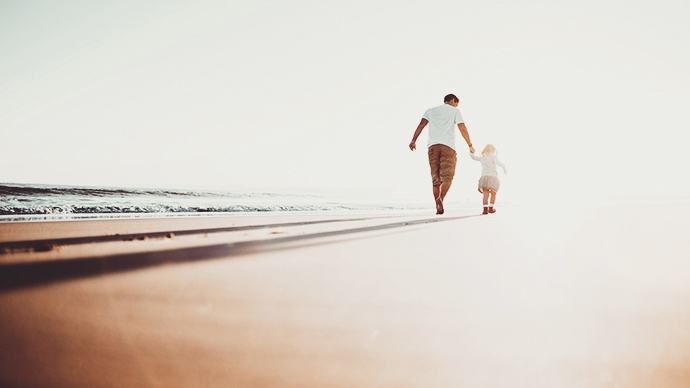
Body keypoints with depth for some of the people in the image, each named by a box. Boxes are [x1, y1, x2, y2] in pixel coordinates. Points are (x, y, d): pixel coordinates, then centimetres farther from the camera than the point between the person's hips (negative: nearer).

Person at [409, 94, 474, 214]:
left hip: (433, 146, 3)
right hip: (448, 146, -3)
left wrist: (414, 140, -2)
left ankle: (438, 208, 2)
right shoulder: (454, 111, 14)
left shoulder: (431, 111, 23)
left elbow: (421, 124, 6)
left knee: (435, 178, 6)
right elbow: (462, 129, 5)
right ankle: (441, 198, -32)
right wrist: (470, 145, 12)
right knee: (447, 176, -6)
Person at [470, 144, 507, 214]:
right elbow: (497, 161, -16)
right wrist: (504, 167, -30)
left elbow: (474, 157, 33)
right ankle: (491, 208, 18)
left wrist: (471, 153, 55)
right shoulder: (493, 157, 6)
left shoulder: (482, 158, 19)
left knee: (485, 195, -3)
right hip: (493, 177, -3)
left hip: (484, 177, 3)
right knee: (493, 194, 14)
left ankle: (485, 209, -17)